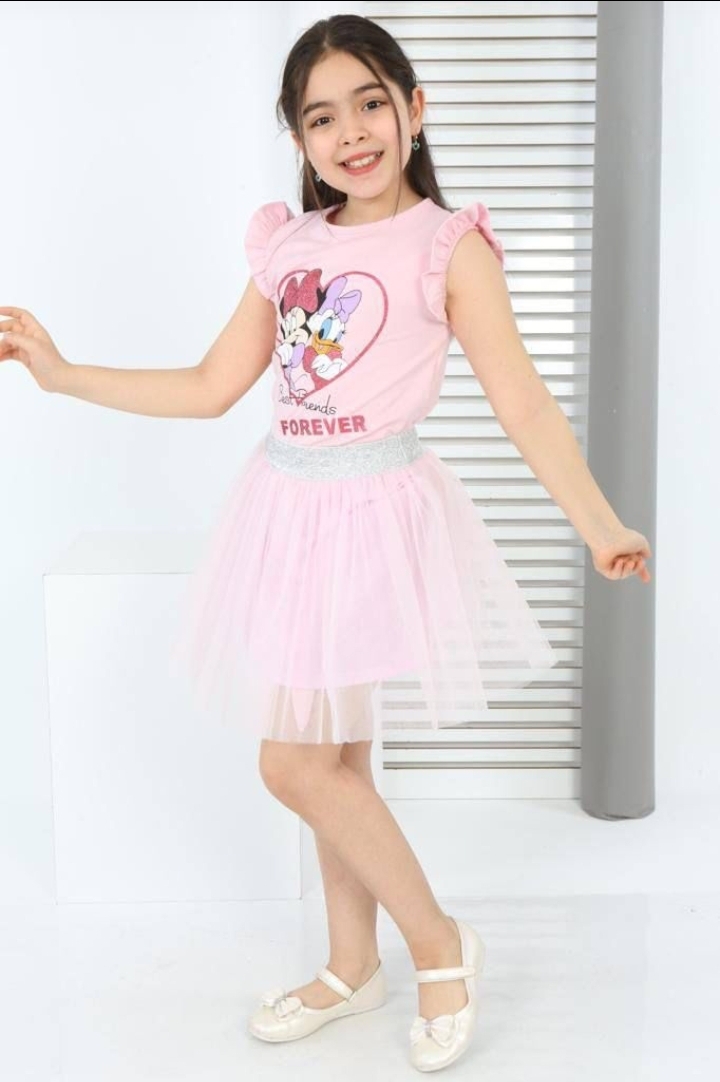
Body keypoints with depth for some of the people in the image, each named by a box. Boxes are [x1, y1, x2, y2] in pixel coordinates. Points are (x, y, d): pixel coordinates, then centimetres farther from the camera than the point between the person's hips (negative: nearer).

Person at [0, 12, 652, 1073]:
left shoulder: (449, 244, -6)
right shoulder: (290, 246, 8)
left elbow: (523, 403, -9)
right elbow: (212, 388, 11)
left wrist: (601, 525, -18)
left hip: (375, 512, -5)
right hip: (291, 507, 6)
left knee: (297, 762, -7)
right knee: (333, 756, 14)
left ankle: (439, 942, 13)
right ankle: (352, 965, 31)